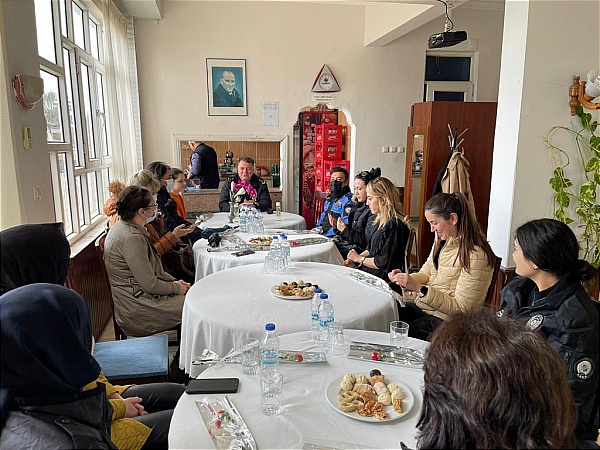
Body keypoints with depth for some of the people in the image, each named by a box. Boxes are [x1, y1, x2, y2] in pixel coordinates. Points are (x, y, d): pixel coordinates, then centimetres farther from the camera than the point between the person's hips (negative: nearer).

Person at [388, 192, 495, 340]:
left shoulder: (476, 255, -19)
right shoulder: (441, 240, 6)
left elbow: (460, 308, -19)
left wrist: (419, 288, -27)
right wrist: (406, 279, -7)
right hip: (421, 306, 7)